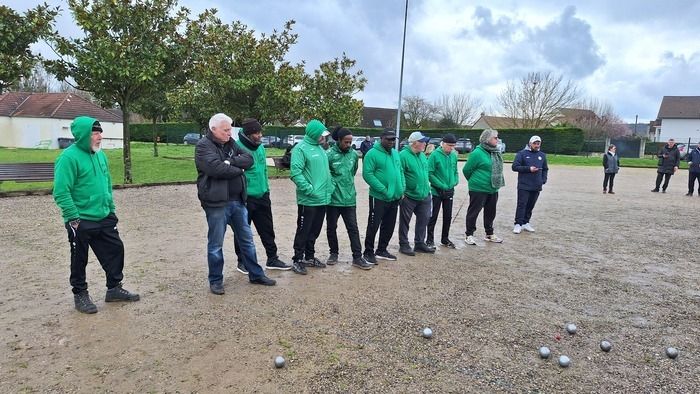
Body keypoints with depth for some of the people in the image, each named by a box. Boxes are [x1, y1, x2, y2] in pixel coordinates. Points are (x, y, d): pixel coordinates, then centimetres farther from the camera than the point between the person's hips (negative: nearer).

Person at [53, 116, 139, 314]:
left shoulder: (100, 154, 7)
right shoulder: (69, 157, -17)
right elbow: (61, 192, -20)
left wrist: (111, 209, 14)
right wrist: (74, 218, -21)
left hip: (104, 218, 7)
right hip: (81, 221, -7)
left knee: (116, 249, 12)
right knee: (79, 259, 9)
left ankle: (114, 288, 28)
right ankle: (80, 295, 26)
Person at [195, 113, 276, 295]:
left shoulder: (231, 143, 13)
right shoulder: (203, 146, -9)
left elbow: (248, 159, 0)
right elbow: (217, 168, -24)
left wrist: (230, 161, -17)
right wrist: (238, 169, -9)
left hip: (237, 200, 7)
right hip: (216, 203, -7)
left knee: (246, 239, 14)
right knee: (215, 244, 5)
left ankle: (255, 274, 27)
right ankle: (215, 280, 20)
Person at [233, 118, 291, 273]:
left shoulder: (260, 147, 8)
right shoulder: (238, 148, -16)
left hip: (262, 196, 7)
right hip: (245, 198, -7)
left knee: (267, 230, 14)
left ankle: (272, 259, 26)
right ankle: (242, 261, 24)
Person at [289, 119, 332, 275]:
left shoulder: (320, 148, 14)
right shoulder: (301, 148, -13)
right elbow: (295, 173, -22)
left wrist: (329, 188, 11)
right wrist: (310, 190, -23)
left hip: (322, 199, 8)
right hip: (308, 199, -8)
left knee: (314, 231, 17)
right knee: (303, 231, 1)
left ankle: (309, 257, 30)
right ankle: (297, 260, 13)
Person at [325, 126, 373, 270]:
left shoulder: (354, 154, 2)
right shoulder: (329, 154, -12)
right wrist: (332, 185, -8)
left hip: (349, 198, 3)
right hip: (333, 198, -3)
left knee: (353, 228, 4)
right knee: (331, 227, 11)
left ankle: (357, 257, 9)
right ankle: (334, 253, 28)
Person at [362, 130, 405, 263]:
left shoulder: (395, 153, 13)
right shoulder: (373, 154, -12)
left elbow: (400, 172, 18)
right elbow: (367, 174, -18)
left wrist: (402, 188, 3)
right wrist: (384, 190, -21)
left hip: (395, 197, 7)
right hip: (379, 197, -7)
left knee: (389, 226, 15)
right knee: (373, 226, -1)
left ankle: (382, 250, 29)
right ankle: (368, 252, 11)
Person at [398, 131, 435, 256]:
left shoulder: (422, 155, 11)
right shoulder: (403, 155, -15)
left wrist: (427, 187, 19)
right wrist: (401, 192, -19)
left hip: (424, 195, 8)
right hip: (409, 196, -8)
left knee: (423, 220, 14)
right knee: (405, 221, 5)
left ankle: (420, 243, 27)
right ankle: (404, 245, 17)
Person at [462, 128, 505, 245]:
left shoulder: (496, 152, 7)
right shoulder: (477, 153, -16)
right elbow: (466, 170, -9)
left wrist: (496, 183, 17)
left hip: (493, 189, 8)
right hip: (478, 190, -7)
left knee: (490, 212, 17)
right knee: (473, 212, 4)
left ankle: (489, 234, 31)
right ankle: (469, 234, 16)